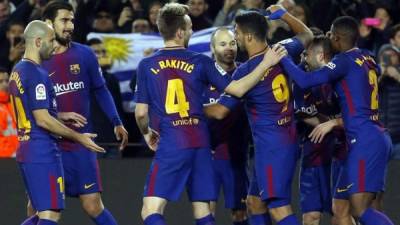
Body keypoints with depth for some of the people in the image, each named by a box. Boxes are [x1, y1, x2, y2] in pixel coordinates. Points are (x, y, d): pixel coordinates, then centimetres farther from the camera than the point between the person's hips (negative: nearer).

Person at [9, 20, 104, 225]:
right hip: (42, 153, -10)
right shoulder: (37, 74, -15)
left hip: (26, 150, 10)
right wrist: (79, 137, -11)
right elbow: (42, 120, -19)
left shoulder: (18, 71, 15)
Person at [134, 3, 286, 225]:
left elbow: (141, 113, 1)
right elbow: (237, 89, 1)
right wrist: (266, 63, 9)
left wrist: (146, 133, 22)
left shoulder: (146, 65, 0)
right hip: (200, 145, 3)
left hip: (170, 146, -3)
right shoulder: (200, 62, 2)